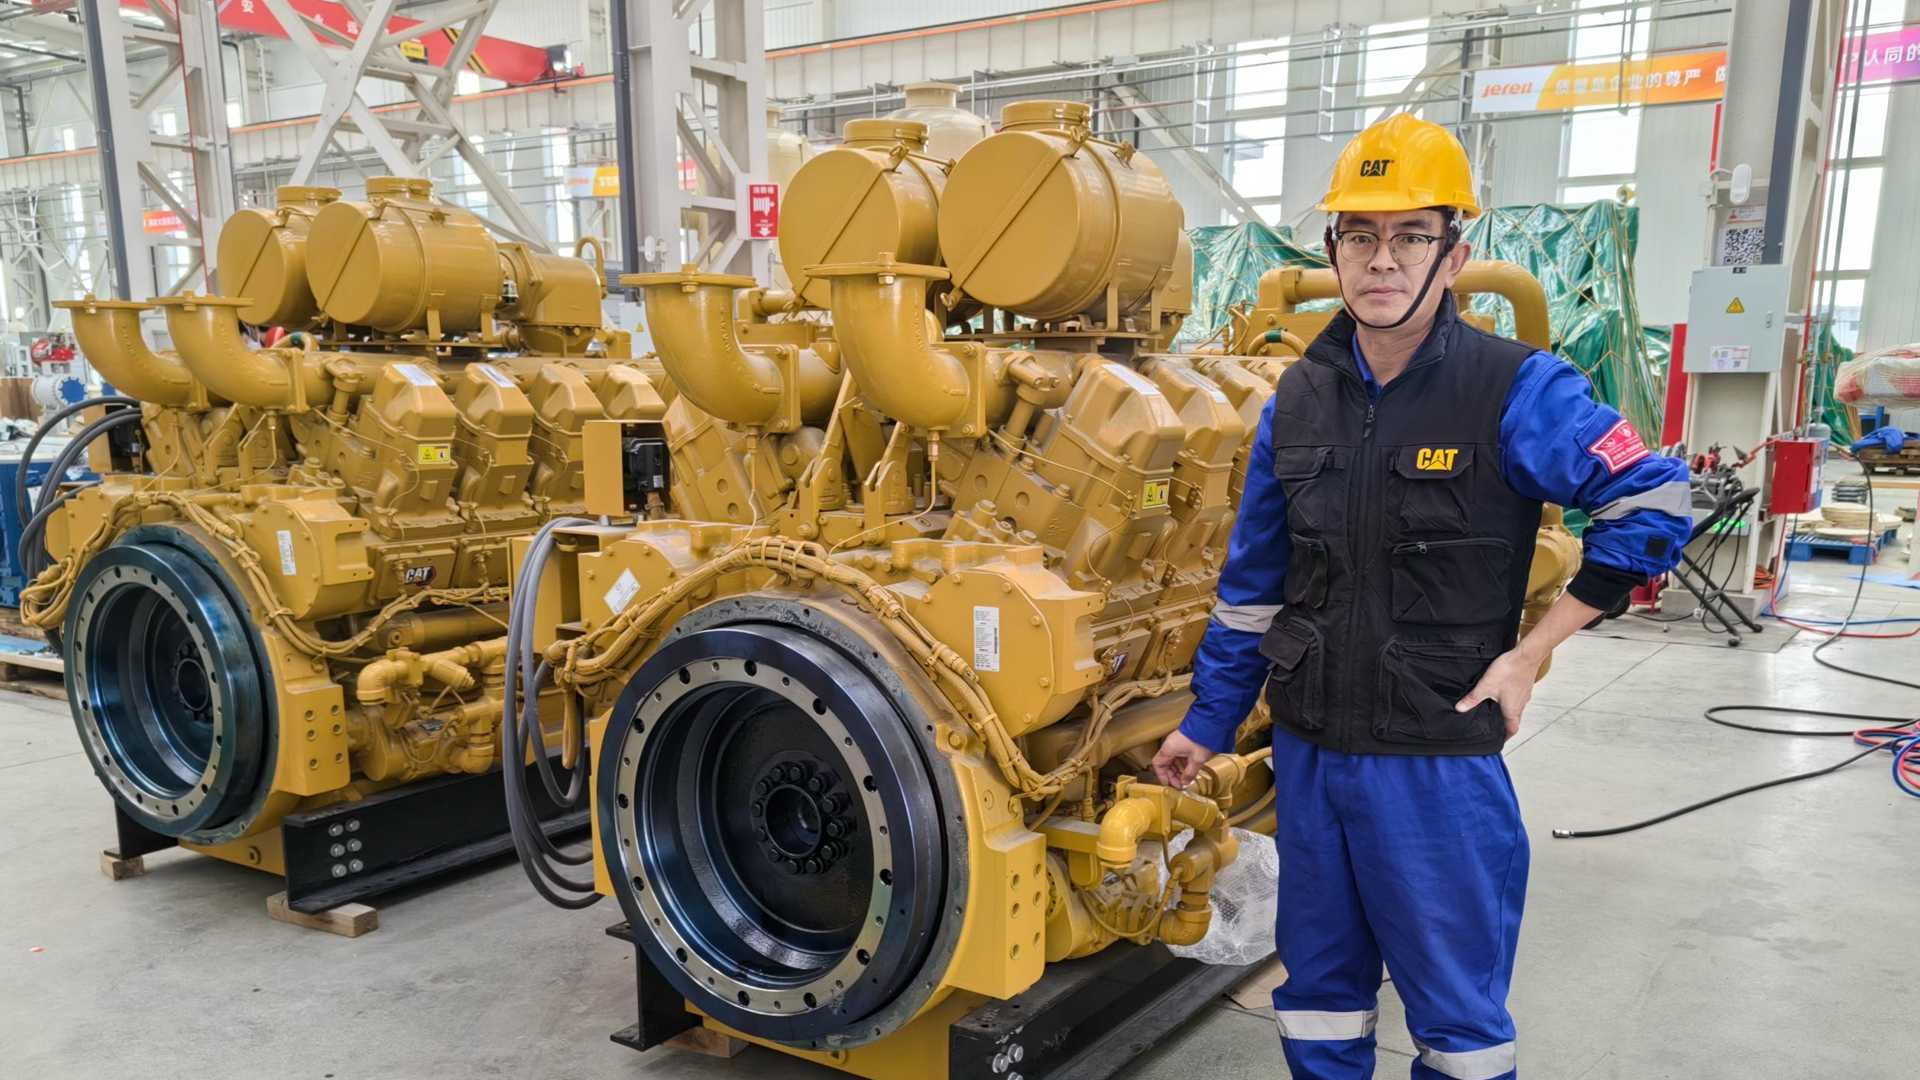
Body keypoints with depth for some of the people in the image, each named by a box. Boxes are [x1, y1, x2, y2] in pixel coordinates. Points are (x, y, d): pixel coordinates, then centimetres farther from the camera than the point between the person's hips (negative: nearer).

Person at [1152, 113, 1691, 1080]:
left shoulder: (1515, 390, -12)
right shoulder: (1299, 400, 3)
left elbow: (1651, 505, -8)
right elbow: (1252, 582, 9)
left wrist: (1530, 652, -11)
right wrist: (1209, 720, 11)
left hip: (1439, 757, -4)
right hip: (1309, 750, 5)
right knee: (1318, 993, 19)